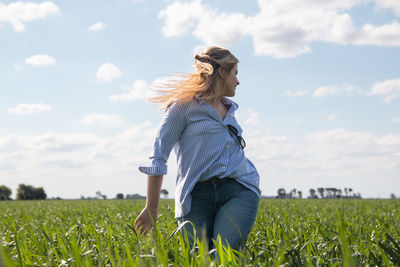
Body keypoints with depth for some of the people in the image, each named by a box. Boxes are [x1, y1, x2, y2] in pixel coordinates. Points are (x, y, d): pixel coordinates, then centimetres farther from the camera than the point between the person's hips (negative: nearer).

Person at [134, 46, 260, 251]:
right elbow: (158, 157, -1)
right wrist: (151, 208, -3)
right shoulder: (184, 105, 2)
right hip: (198, 195, -4)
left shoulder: (229, 108, 22)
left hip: (239, 190, 4)